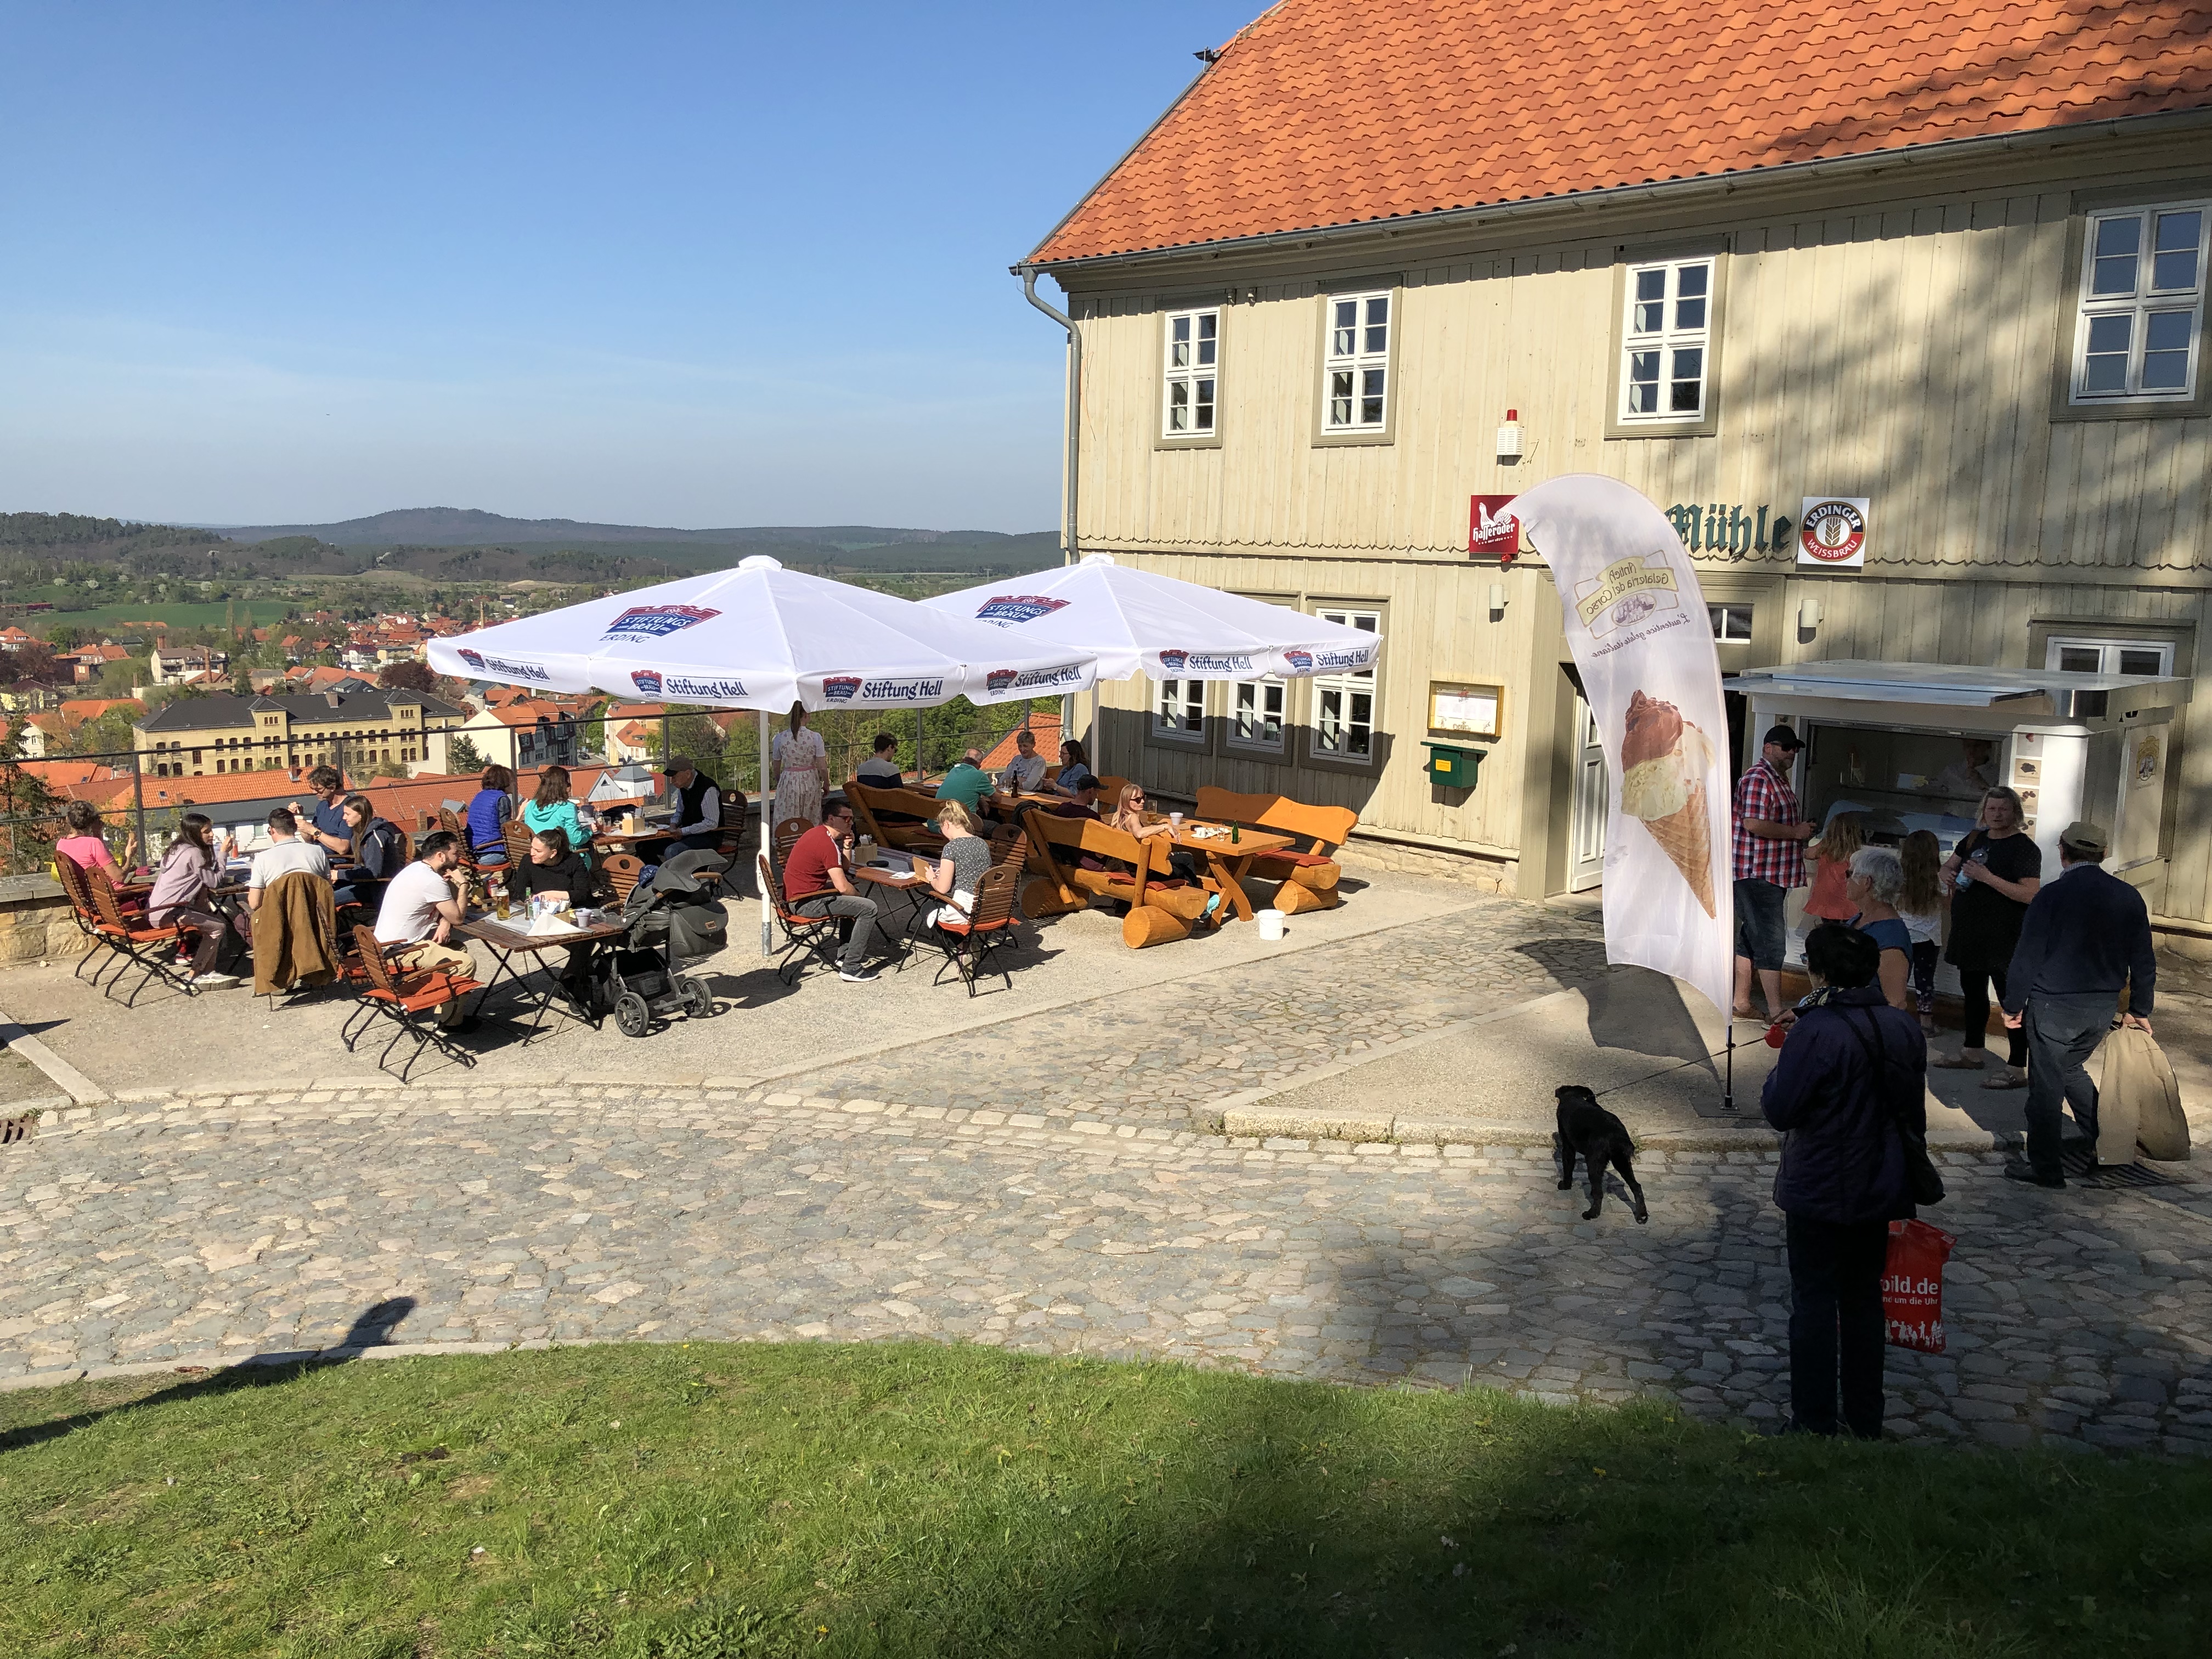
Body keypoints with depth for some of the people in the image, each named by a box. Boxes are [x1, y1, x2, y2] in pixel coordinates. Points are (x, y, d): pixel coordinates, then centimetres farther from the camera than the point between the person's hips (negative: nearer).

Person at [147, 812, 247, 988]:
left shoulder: (177, 848, 17)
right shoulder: (194, 853, -13)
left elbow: (206, 879, 18)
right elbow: (214, 882, -9)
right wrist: (223, 853, -4)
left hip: (155, 910, 10)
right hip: (167, 913, -10)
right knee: (218, 927, -11)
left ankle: (209, 973, 6)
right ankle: (195, 977, -6)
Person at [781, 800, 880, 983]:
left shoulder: (818, 834, 12)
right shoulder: (827, 843, -20)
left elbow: (842, 871, 17)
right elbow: (843, 887, -22)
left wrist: (847, 847, 2)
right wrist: (857, 897, -1)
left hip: (800, 895, 11)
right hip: (806, 903, -11)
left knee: (851, 900, 31)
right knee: (868, 908, -12)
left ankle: (846, 954, 29)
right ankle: (851, 968, -8)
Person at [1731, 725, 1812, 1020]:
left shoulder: (1779, 780, 19)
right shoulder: (1758, 780, -15)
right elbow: (1753, 824, -26)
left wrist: (1800, 834, 15)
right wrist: (1796, 832, -16)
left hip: (1770, 875, 11)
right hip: (1758, 874, -11)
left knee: (1750, 938, 14)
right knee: (1771, 941, -9)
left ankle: (1742, 1001, 21)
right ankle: (1776, 1012, -6)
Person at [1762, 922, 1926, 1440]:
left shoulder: (1814, 1031, -23)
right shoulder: (1903, 1027, -1)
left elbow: (1779, 1111, -20)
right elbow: (1914, 1111, 10)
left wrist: (1777, 1075, 0)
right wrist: (1906, 1169, 22)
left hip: (1818, 1193, -6)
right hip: (1879, 1189, 6)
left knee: (1814, 1300, 5)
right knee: (1865, 1296, 17)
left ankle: (1815, 1421, 12)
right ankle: (1866, 1419, 27)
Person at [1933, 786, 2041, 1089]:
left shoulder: (2024, 848, -12)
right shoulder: (1974, 839, 10)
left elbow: (2030, 894, -22)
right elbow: (1947, 868, 18)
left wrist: (1988, 878, -26)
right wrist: (1949, 875, -6)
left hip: (2003, 938, -8)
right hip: (1969, 933, 8)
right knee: (1972, 993, 20)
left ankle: (2016, 1070, -3)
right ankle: (1972, 1053, 35)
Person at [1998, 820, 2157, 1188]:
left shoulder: (2051, 896, -14)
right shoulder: (2129, 897, 1)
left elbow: (2027, 957, -13)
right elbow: (2144, 961, 7)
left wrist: (2013, 1006, -2)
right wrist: (2139, 1010, 19)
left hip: (2054, 1006, -5)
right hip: (2104, 1007, 5)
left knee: (2046, 1083, 5)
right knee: (2070, 1068, 27)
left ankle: (2045, 1168, 12)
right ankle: (2104, 1142, 28)